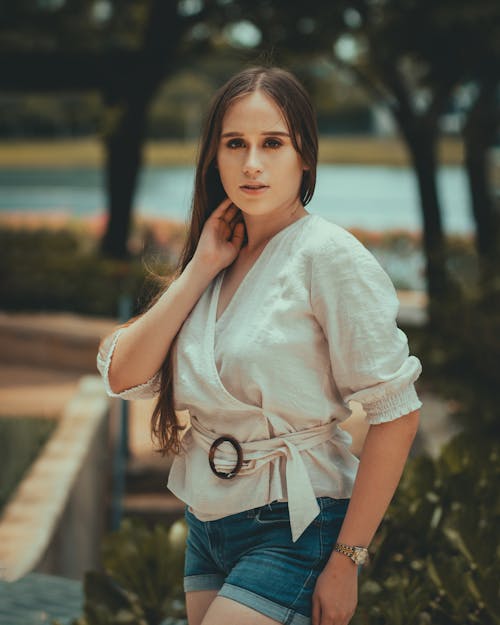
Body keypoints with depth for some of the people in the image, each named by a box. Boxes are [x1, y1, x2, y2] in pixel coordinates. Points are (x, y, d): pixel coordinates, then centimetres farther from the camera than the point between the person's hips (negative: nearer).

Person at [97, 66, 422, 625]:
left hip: (293, 527, -7)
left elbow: (396, 412, -17)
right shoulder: (219, 257, 8)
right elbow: (123, 376, -2)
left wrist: (347, 558, -16)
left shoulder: (327, 255, -13)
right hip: (208, 523, 7)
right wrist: (201, 269, -8)